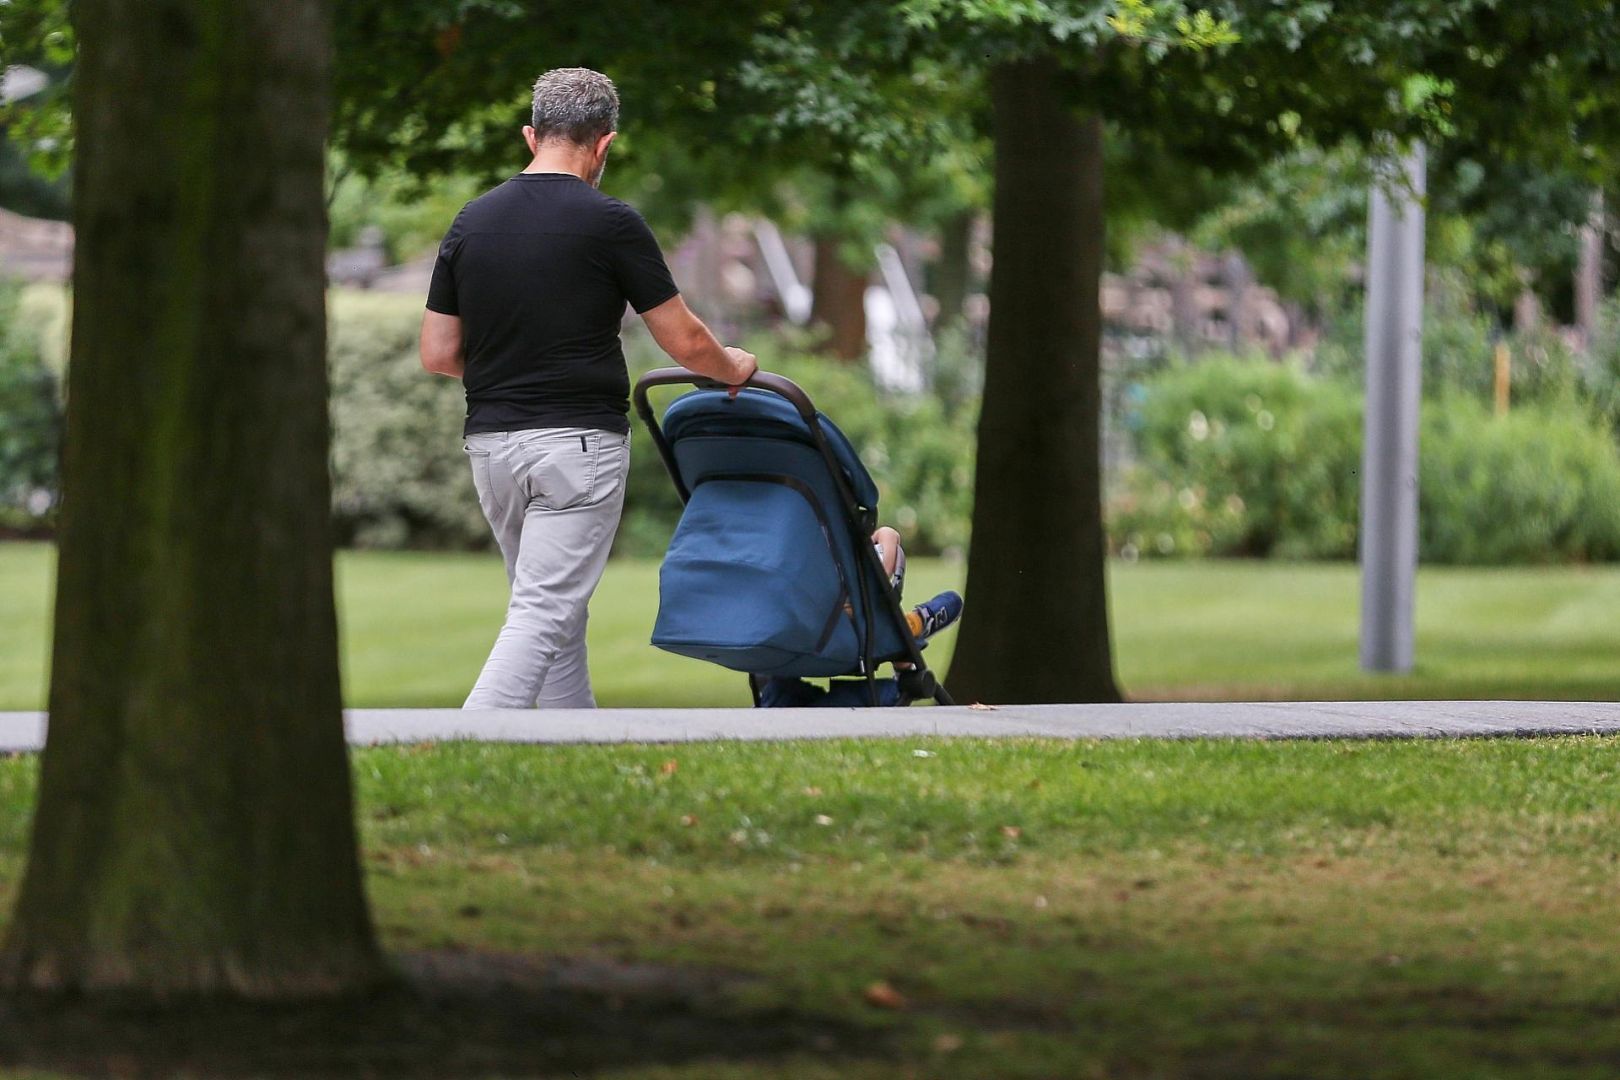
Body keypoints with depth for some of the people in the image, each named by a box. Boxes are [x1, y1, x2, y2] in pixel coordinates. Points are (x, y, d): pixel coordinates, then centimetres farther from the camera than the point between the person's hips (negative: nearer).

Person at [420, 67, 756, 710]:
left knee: (557, 614, 16)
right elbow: (683, 342, -4)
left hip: (490, 442, 6)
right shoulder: (609, 223, -9)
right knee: (542, 618, -10)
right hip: (577, 442, -6)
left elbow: (438, 355, 7)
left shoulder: (472, 221, 5)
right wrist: (733, 369, 17)